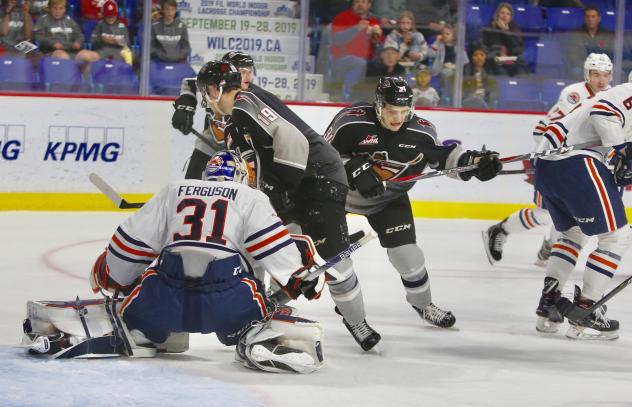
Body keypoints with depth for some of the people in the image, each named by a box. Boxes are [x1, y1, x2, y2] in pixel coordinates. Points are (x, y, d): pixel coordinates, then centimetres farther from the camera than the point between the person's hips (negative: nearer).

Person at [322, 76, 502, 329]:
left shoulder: (421, 132, -17)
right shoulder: (352, 122, -29)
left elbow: (442, 156, 0)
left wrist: (473, 161, -15)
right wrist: (355, 170, -35)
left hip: (388, 197, 2)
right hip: (338, 189, -2)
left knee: (405, 249, -7)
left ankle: (422, 302, 16)